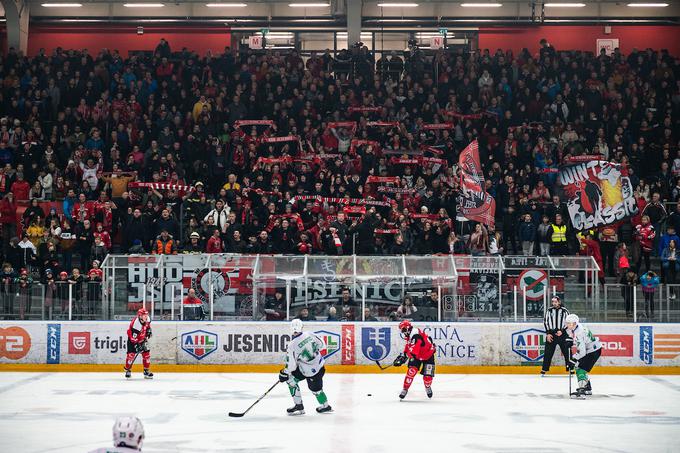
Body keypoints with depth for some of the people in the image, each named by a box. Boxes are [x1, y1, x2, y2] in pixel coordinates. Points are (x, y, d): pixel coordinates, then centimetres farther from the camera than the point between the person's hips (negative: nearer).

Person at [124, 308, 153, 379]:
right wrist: (137, 345, -33)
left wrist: (149, 330, 7)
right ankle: (128, 370, 2)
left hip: (142, 339, 6)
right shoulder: (136, 324, -33)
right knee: (131, 354, -15)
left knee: (146, 354, -1)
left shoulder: (147, 319, -11)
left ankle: (146, 371, 10)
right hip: (133, 339, -6)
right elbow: (133, 336, -31)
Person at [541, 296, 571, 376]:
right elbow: (545, 322, 7)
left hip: (562, 334, -1)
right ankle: (544, 370, 6)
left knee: (567, 351, -3)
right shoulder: (549, 311, 8)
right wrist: (548, 333, -2)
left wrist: (562, 331, -11)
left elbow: (567, 322, 2)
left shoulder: (564, 311, 3)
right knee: (548, 353, 0)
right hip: (551, 334, 1)